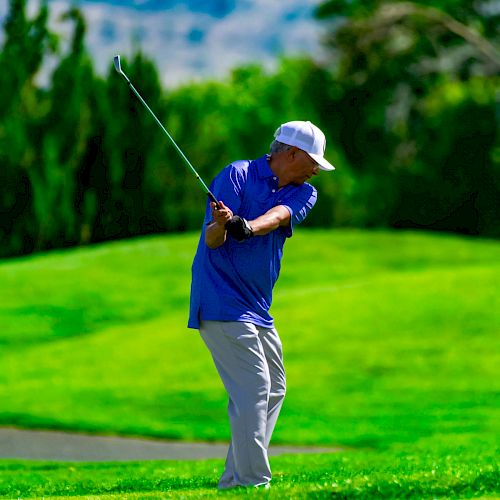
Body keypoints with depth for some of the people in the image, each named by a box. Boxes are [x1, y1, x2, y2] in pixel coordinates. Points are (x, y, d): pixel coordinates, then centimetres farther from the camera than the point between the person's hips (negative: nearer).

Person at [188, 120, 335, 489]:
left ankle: (235, 479, 20)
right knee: (253, 387, -16)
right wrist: (221, 225, -38)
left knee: (274, 390, 14)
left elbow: (278, 216, -15)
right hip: (222, 301, -8)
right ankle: (253, 482, -16)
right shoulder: (237, 175, -8)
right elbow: (212, 241, -15)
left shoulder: (303, 193, 9)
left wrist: (248, 227, -36)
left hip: (257, 307, 8)